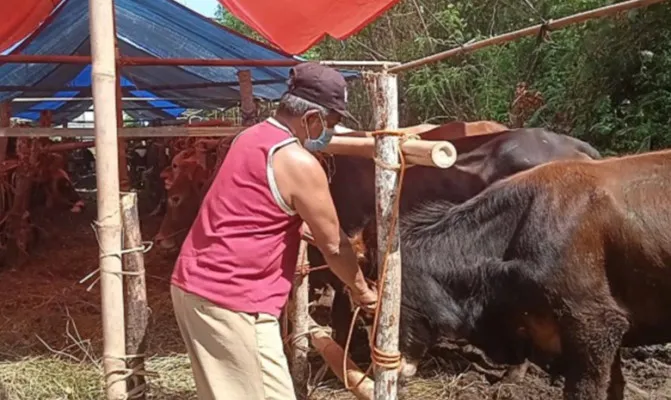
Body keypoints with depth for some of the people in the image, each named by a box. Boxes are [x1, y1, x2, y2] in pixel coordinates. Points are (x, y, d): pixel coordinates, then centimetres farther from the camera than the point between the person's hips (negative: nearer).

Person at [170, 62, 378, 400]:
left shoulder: (251, 137, 12)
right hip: (229, 299, -9)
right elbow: (333, 246, -6)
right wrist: (361, 291, 10)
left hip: (195, 284, 10)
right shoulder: (299, 164, -15)